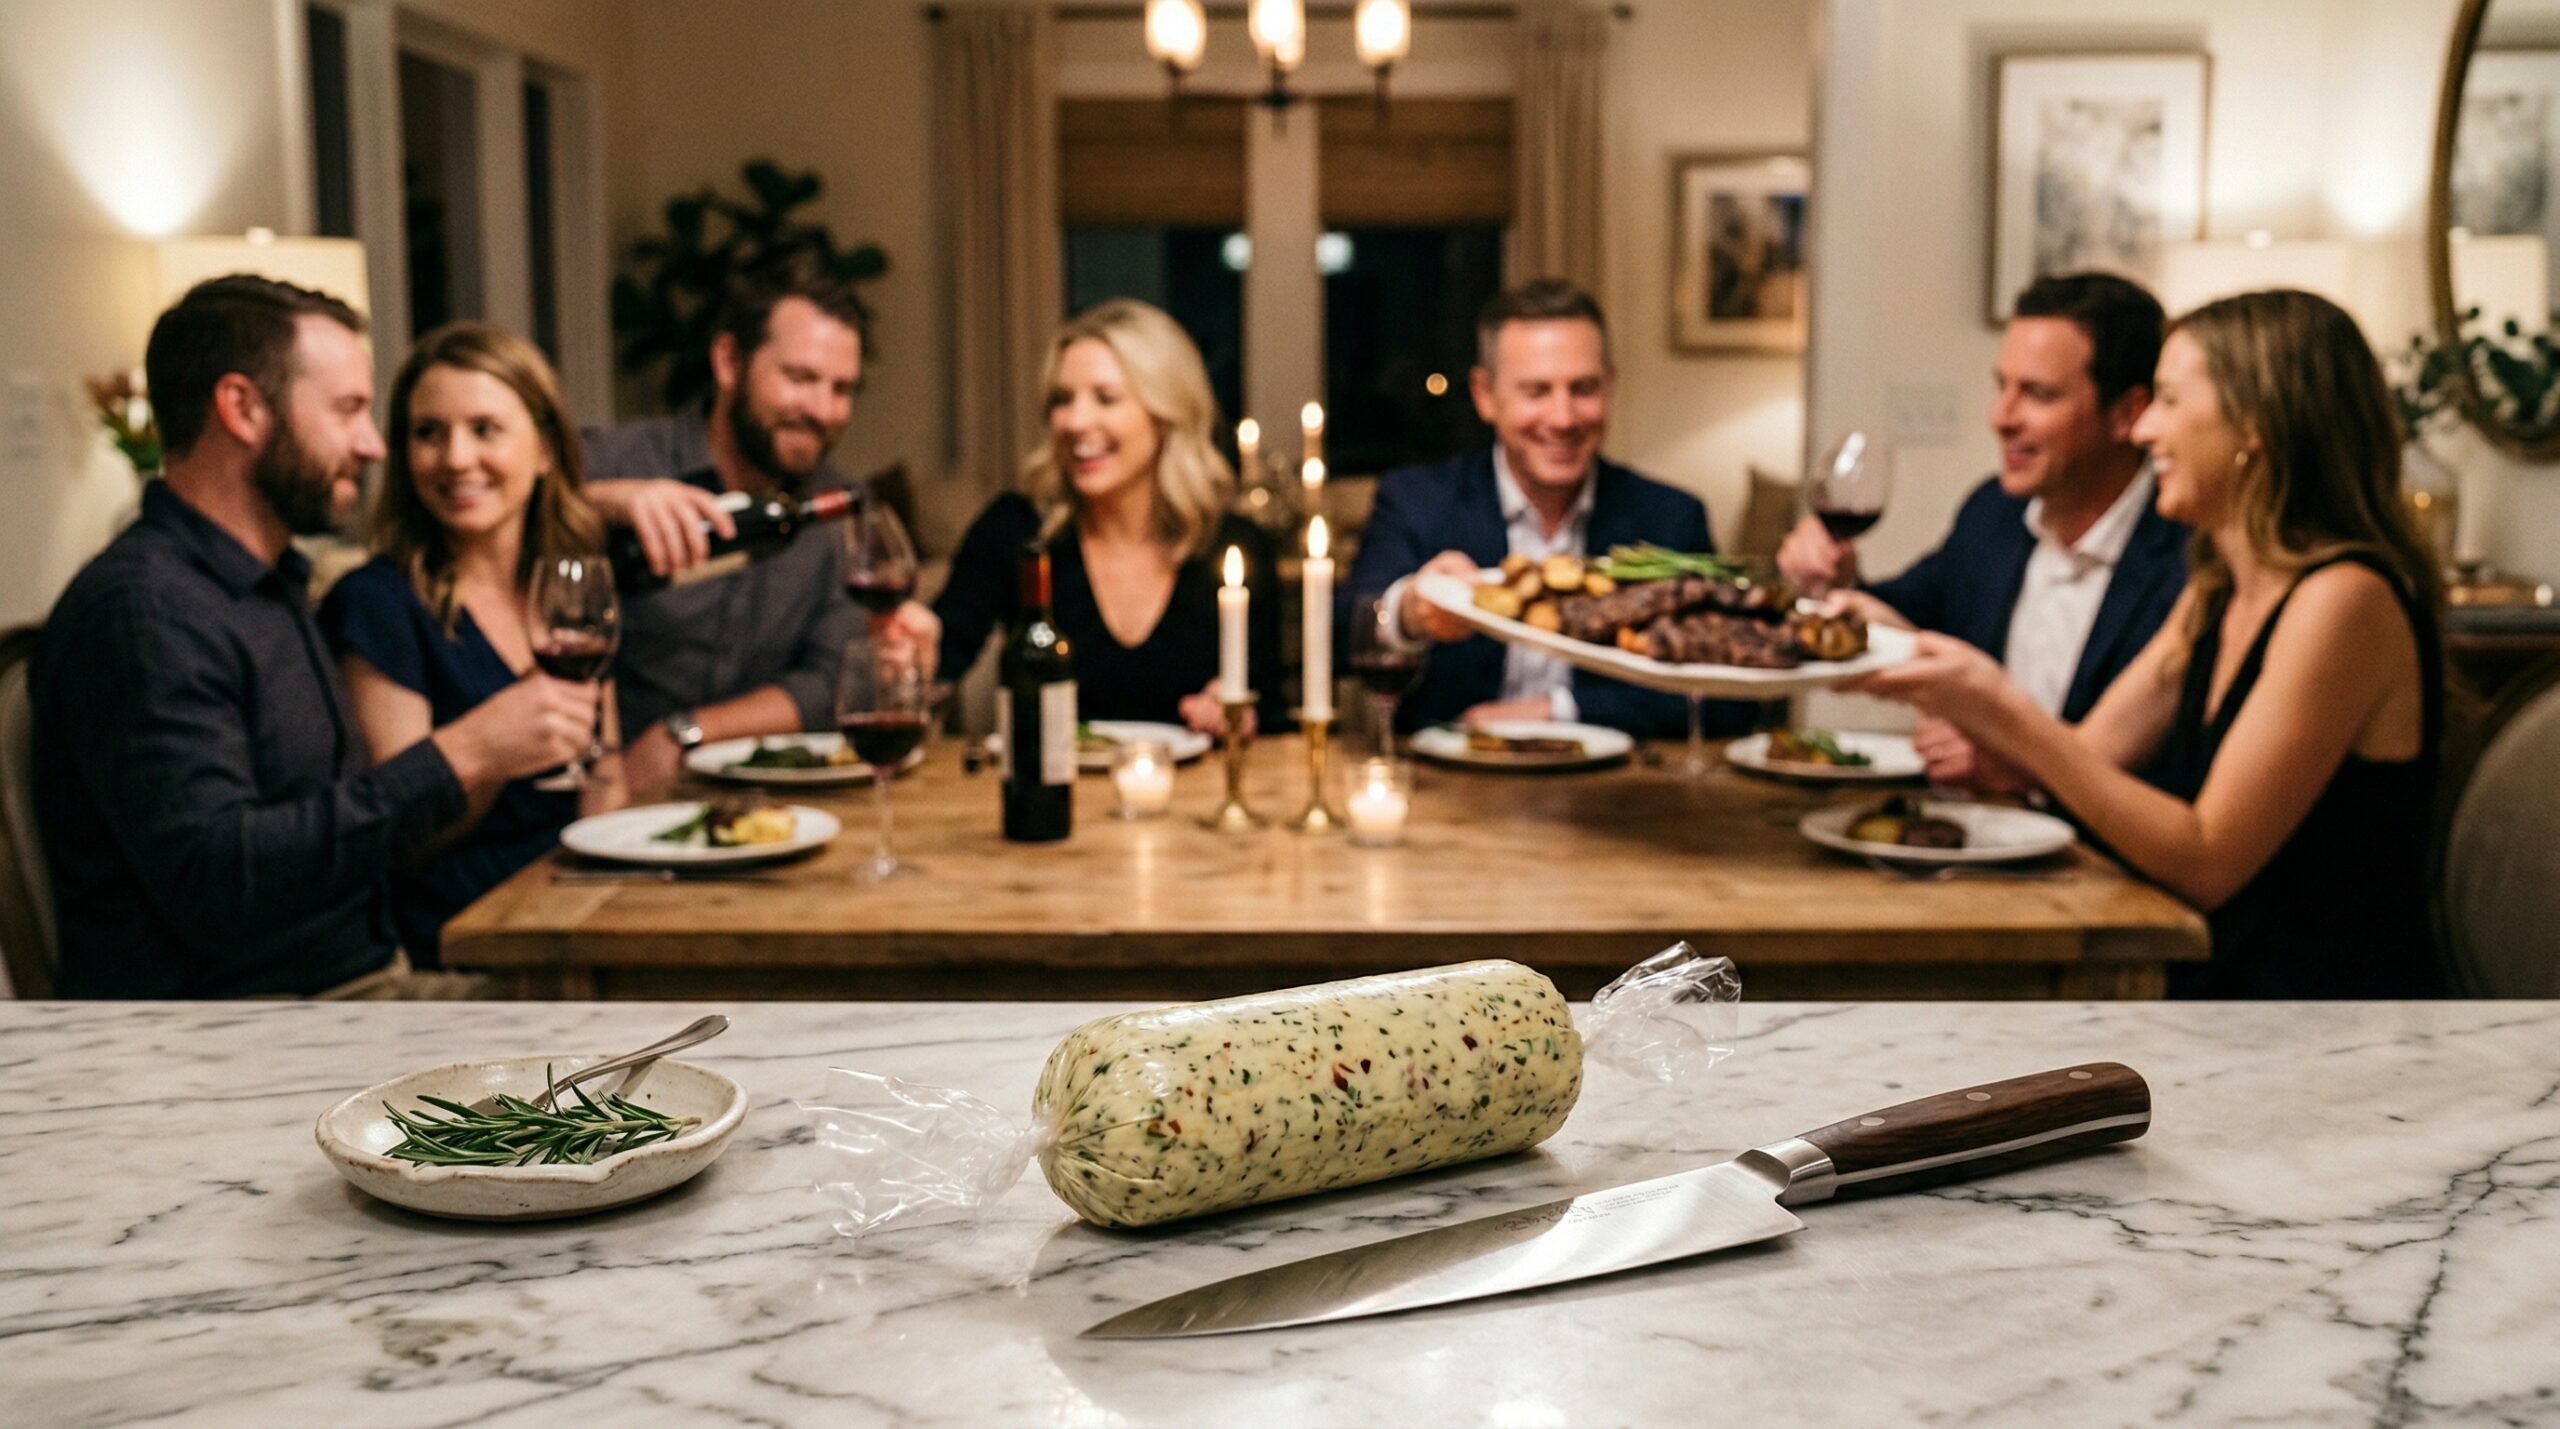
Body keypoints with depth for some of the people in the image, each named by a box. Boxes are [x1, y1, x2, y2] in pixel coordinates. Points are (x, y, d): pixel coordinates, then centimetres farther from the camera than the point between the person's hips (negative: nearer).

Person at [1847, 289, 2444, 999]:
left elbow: (2206, 865, -18)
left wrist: (2006, 711, -21)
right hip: (2217, 982, 7)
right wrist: (1904, 648, 6)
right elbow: (2087, 755, 11)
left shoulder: (2342, 601, -16)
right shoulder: (2215, 595, 11)